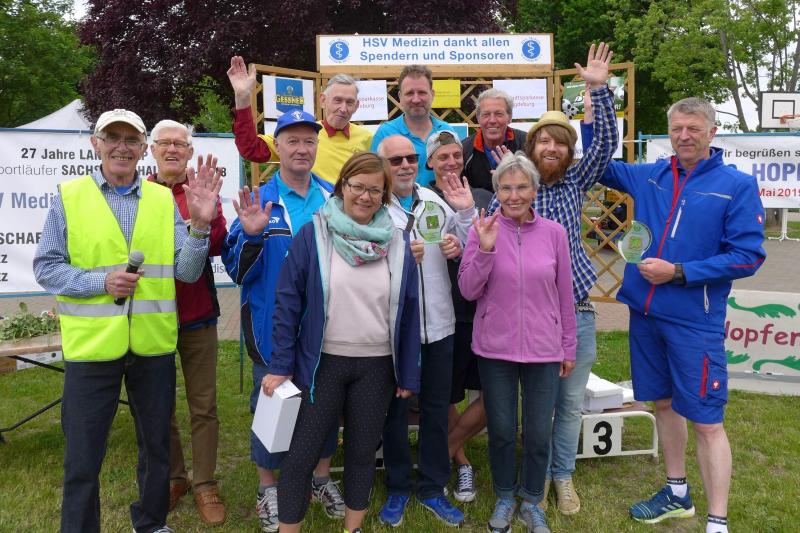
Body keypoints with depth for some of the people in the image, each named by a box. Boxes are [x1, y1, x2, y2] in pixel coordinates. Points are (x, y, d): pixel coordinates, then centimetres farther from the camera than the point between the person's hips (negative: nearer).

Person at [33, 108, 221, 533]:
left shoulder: (164, 200, 3)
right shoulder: (68, 197, -1)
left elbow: (186, 271, -3)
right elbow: (46, 268, -3)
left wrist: (199, 224, -19)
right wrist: (101, 282, -18)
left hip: (153, 345, 3)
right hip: (91, 345, -2)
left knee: (156, 445, 18)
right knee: (82, 456, 9)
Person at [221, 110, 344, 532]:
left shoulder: (333, 198, 3)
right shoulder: (258, 200, -6)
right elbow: (236, 269, -9)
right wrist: (250, 234, -26)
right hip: (273, 326, -3)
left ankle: (322, 477, 38)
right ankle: (268, 487, 32)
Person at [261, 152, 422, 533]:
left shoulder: (397, 242, 1)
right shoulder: (313, 234, -5)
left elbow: (408, 311, 4)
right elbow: (288, 302, -5)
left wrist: (409, 374, 4)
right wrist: (280, 366, -7)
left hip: (377, 366, 2)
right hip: (322, 362, -2)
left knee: (362, 451, 15)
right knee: (301, 453, 5)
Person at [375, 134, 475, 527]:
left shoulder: (437, 201, 4)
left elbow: (467, 254, 1)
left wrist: (466, 212, -12)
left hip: (437, 322, 4)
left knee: (436, 408, 14)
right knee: (395, 410, 13)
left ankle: (432, 488, 32)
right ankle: (397, 488, 32)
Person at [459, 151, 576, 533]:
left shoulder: (554, 232, -2)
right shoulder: (484, 229, -5)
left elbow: (564, 294, 4)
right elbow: (468, 290, -6)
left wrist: (569, 347, 8)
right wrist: (485, 249, -21)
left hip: (543, 349, 1)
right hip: (495, 348, -1)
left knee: (539, 433, 9)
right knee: (501, 430, 12)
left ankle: (531, 502, 33)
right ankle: (504, 498, 36)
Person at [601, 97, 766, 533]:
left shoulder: (738, 185, -6)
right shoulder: (649, 176, 7)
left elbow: (748, 256, -10)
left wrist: (678, 272, -16)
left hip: (695, 321, -5)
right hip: (645, 313, 5)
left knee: (706, 421, -1)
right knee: (663, 404, 17)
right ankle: (677, 494, 36)